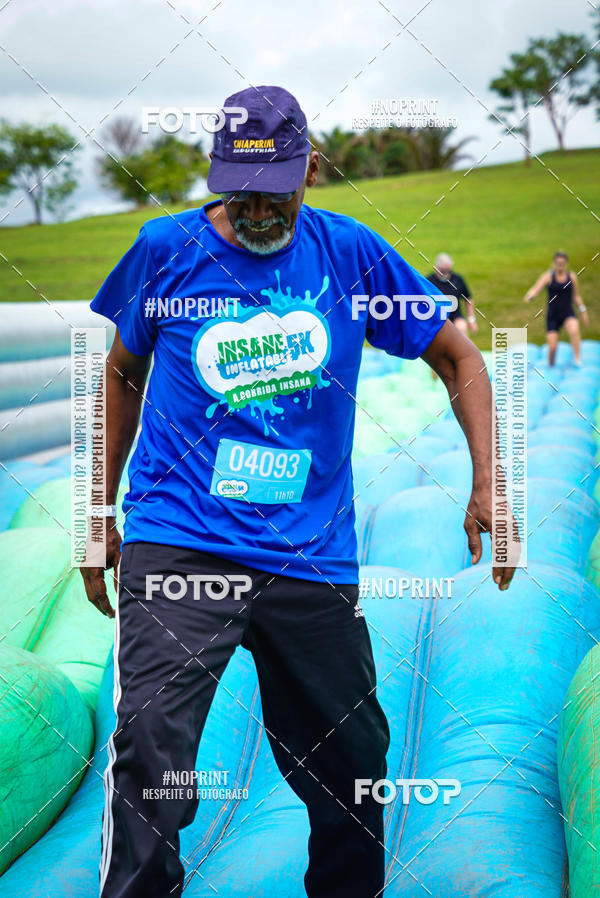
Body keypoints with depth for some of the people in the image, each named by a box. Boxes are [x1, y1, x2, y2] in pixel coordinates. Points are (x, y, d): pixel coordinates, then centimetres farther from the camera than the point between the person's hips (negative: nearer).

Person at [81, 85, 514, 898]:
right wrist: (102, 511, 15)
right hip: (178, 544, -1)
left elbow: (456, 357, 12)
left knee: (352, 770, 11)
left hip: (313, 557, 2)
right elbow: (123, 373, 17)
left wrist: (487, 484, 0)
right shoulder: (167, 249, 3)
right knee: (150, 751, -20)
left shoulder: (350, 252, 4)